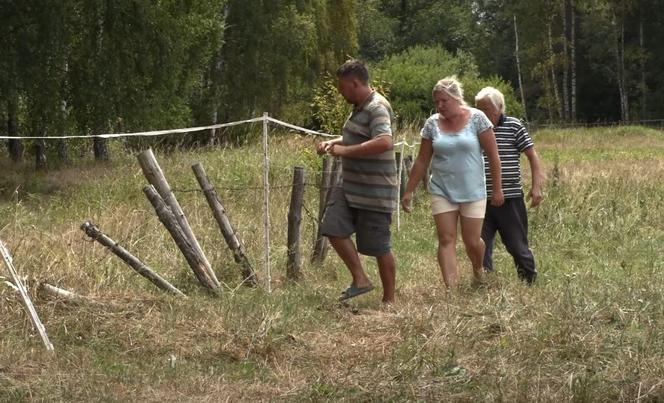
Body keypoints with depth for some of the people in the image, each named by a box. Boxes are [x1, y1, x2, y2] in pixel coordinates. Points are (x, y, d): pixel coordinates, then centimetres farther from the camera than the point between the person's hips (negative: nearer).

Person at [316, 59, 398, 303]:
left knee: (379, 247, -1)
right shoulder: (360, 108, 14)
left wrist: (345, 151, -27)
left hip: (374, 192, -9)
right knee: (334, 229, -1)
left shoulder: (377, 108, -17)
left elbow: (384, 142, -34)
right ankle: (360, 280, 8)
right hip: (350, 187, 10)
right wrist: (333, 143, 12)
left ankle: (389, 300, 11)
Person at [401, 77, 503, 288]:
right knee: (446, 240, -5)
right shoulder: (432, 124, 0)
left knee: (472, 242, 4)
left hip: (472, 192, -2)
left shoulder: (477, 118, -7)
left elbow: (493, 155, -5)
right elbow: (422, 162, 6)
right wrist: (409, 191, 5)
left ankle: (478, 269, 37)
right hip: (442, 191, 2)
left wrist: (497, 189, -6)